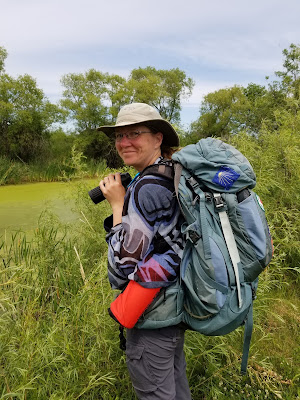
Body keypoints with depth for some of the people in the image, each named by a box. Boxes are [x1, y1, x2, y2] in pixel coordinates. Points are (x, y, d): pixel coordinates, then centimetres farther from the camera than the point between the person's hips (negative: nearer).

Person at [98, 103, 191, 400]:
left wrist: (117, 205, -16)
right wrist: (125, 201, 5)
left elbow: (126, 261, -23)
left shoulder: (148, 186, -25)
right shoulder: (172, 175, 4)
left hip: (153, 317, -9)